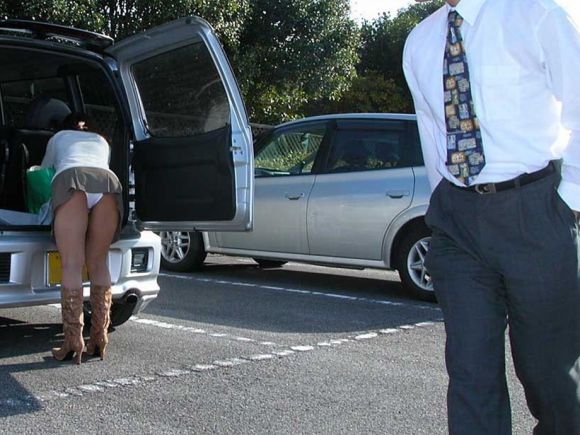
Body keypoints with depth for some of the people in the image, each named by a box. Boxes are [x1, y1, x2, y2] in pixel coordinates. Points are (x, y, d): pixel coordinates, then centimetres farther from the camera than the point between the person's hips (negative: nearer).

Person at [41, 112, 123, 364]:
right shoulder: (102, 141, 40)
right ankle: (98, 340, 2)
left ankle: (73, 343, -13)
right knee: (98, 264, 7)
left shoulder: (58, 138, 37)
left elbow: (44, 170, 48)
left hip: (71, 179, -2)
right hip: (108, 182, 2)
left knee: (72, 265, -6)